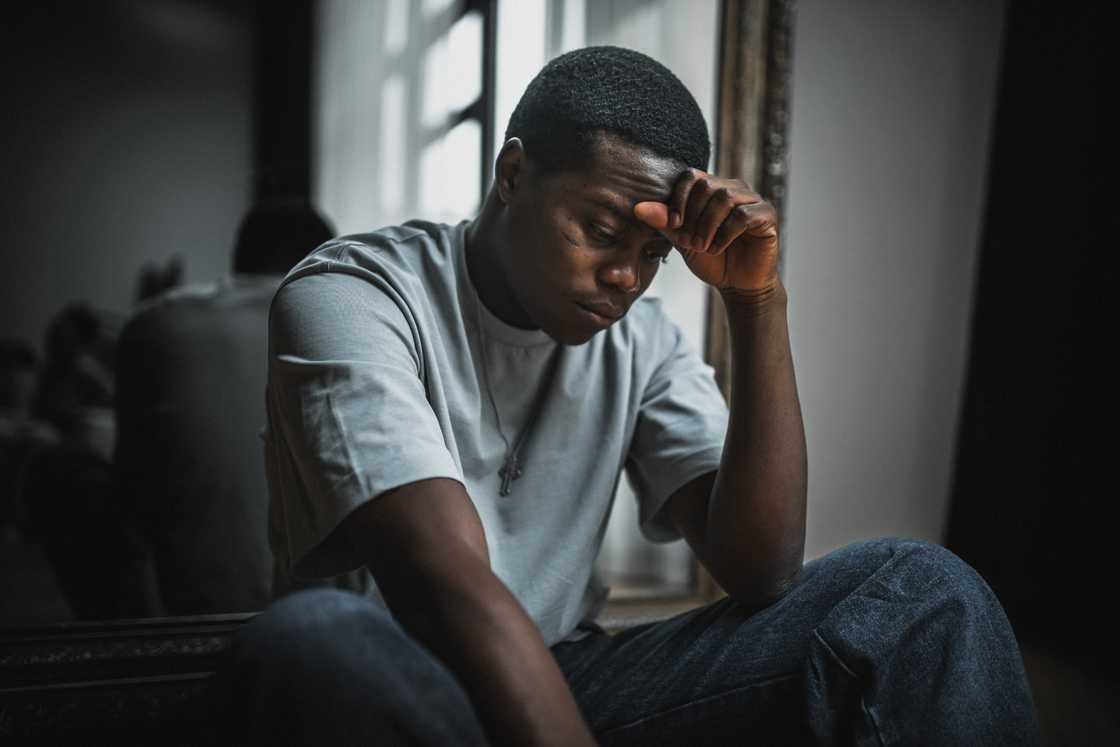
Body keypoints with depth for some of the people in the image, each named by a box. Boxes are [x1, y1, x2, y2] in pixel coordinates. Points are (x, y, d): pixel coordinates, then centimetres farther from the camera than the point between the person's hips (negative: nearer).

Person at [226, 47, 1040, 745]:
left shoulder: (643, 343, 1)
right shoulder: (348, 296, -14)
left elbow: (760, 572, -10)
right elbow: (448, 583, -27)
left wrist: (759, 305, -15)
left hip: (569, 680, 3)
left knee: (920, 585, -13)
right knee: (314, 639, -39)